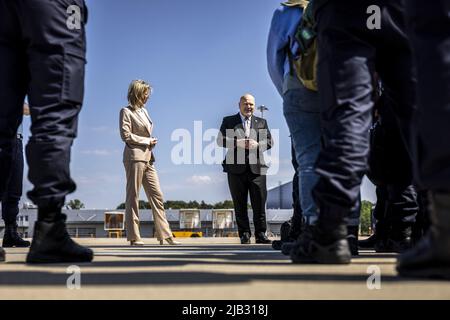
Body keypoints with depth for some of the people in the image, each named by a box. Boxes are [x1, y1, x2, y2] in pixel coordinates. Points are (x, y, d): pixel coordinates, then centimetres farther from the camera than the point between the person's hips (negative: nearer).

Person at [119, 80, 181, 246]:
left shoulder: (144, 111, 19)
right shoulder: (126, 111, -4)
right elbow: (125, 135, -12)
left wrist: (150, 142, 9)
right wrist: (147, 141, -7)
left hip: (148, 157, 8)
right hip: (134, 156, -8)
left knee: (157, 195, 4)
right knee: (133, 196, -3)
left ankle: (165, 235, 6)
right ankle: (133, 237, 1)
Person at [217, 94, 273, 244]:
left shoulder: (261, 122, 18)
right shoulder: (229, 121, 12)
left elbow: (269, 141, 11)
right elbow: (220, 140, 2)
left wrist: (257, 145, -10)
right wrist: (237, 142, -13)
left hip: (256, 167, 1)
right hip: (236, 167, -1)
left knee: (259, 202, -5)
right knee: (240, 204, 1)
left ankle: (260, 234, -1)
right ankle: (244, 234, 6)